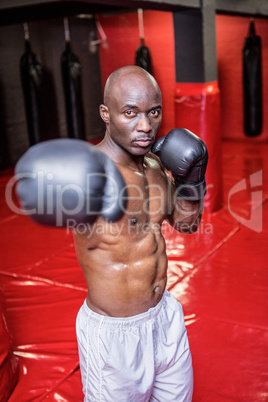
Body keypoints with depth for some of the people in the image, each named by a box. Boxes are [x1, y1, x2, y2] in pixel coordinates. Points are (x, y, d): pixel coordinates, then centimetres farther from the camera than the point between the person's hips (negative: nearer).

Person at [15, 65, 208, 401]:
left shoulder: (154, 163, -2)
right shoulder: (90, 170, -22)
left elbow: (186, 222, 9)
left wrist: (191, 178, -8)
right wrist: (71, 201, -62)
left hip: (164, 316, 7)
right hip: (114, 334, -6)